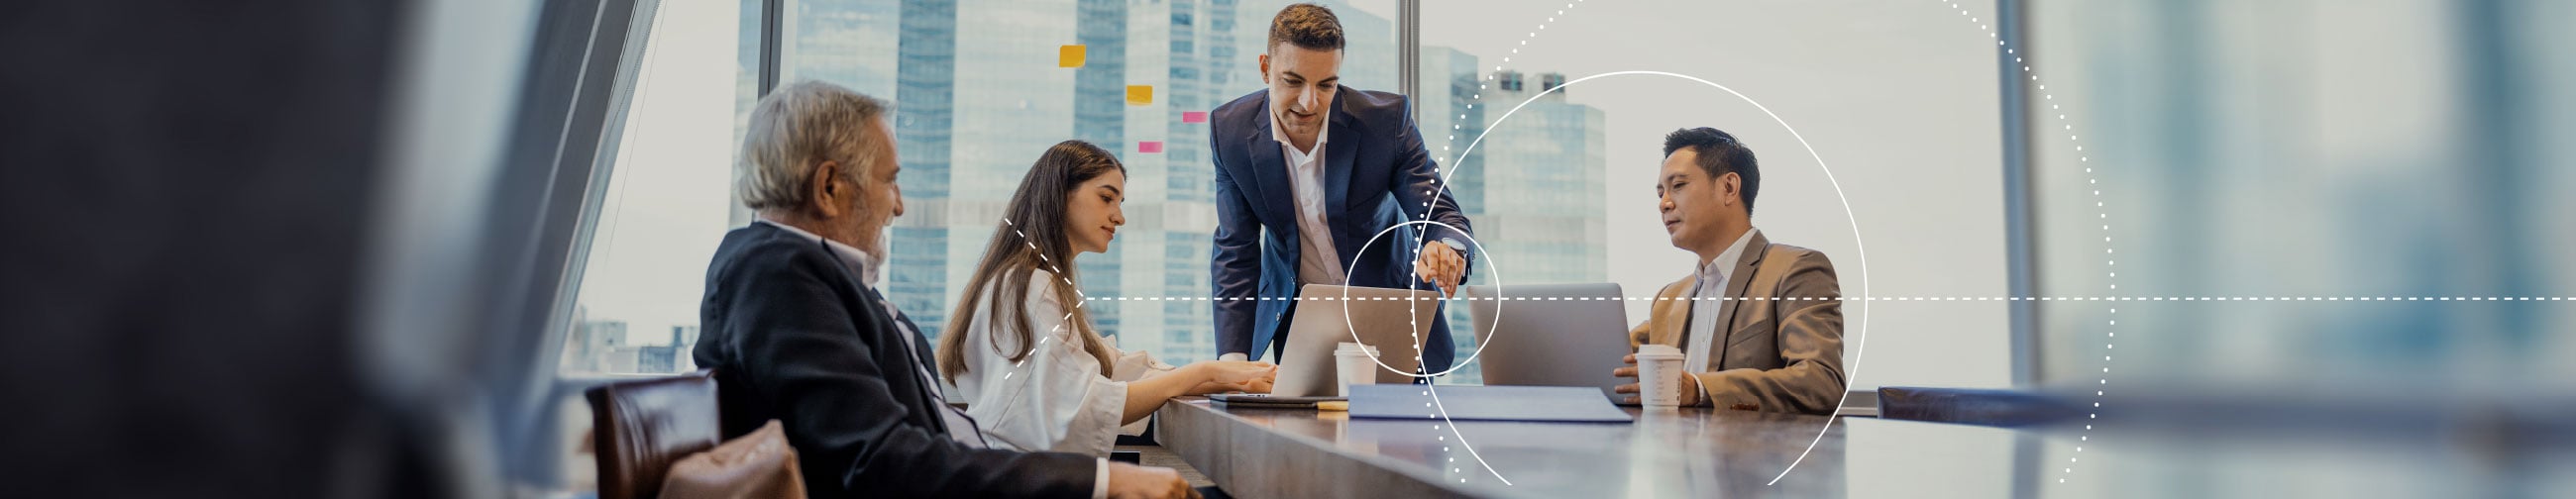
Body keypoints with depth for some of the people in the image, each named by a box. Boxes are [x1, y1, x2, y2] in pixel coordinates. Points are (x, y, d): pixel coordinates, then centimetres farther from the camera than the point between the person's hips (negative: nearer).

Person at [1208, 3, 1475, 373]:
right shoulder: (1230, 130, -13)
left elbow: (1439, 213, -19)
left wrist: (1446, 246, -45)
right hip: (1293, 313, 1)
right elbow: (1235, 252, -10)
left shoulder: (1387, 118, -19)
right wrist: (1232, 359, -20)